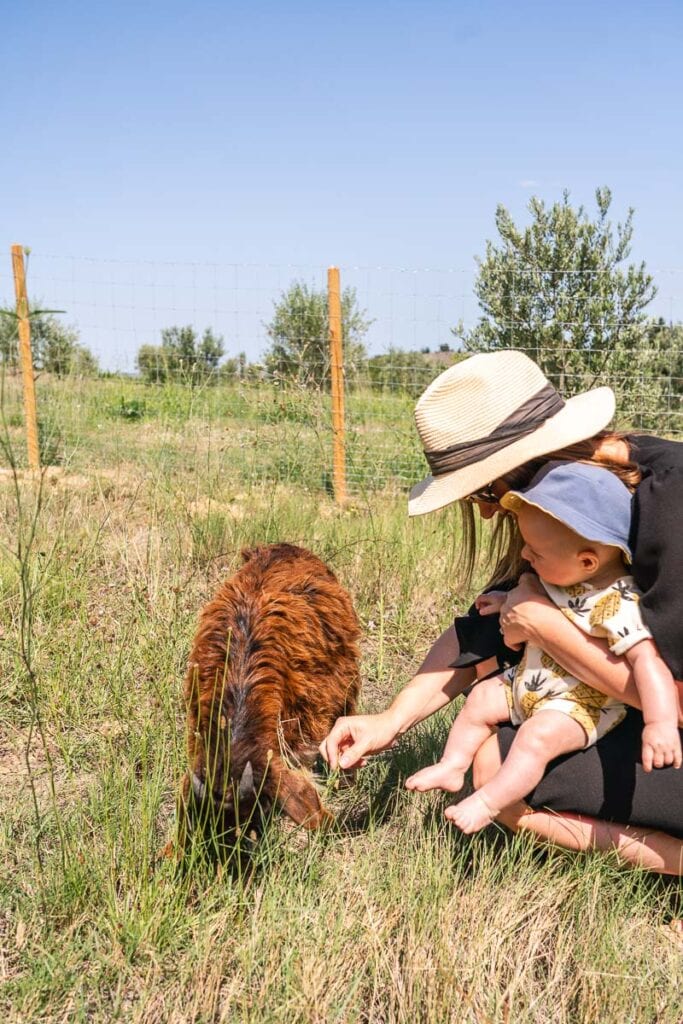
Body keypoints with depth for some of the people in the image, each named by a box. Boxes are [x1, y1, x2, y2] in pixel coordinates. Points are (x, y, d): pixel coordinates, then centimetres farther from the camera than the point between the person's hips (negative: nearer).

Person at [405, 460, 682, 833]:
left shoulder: (617, 604, -32)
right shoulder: (565, 576, -6)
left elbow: (647, 659, -37)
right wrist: (509, 601, 3)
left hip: (580, 704, -8)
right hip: (528, 683, 9)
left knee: (537, 736, -27)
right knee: (480, 700, 7)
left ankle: (487, 803, -13)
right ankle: (452, 766, 19)